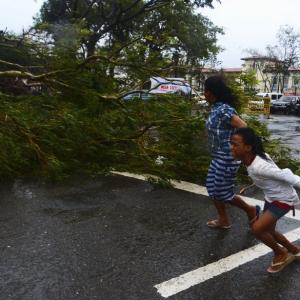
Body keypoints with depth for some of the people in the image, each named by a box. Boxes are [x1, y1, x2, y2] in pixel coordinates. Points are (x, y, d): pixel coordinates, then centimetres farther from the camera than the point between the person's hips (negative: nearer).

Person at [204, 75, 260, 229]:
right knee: (213, 188, 15)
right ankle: (223, 220, 29)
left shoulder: (223, 110, -21)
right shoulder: (215, 108, 8)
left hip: (227, 158, -9)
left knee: (222, 192, 3)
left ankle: (251, 210, 24)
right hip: (218, 157, 10)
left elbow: (244, 128, -27)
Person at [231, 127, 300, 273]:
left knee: (257, 228, -16)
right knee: (267, 230, 19)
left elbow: (285, 175, -29)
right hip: (271, 197, 9)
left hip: (283, 199, -9)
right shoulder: (255, 158, -10)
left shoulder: (258, 167, -34)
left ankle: (281, 254, 12)